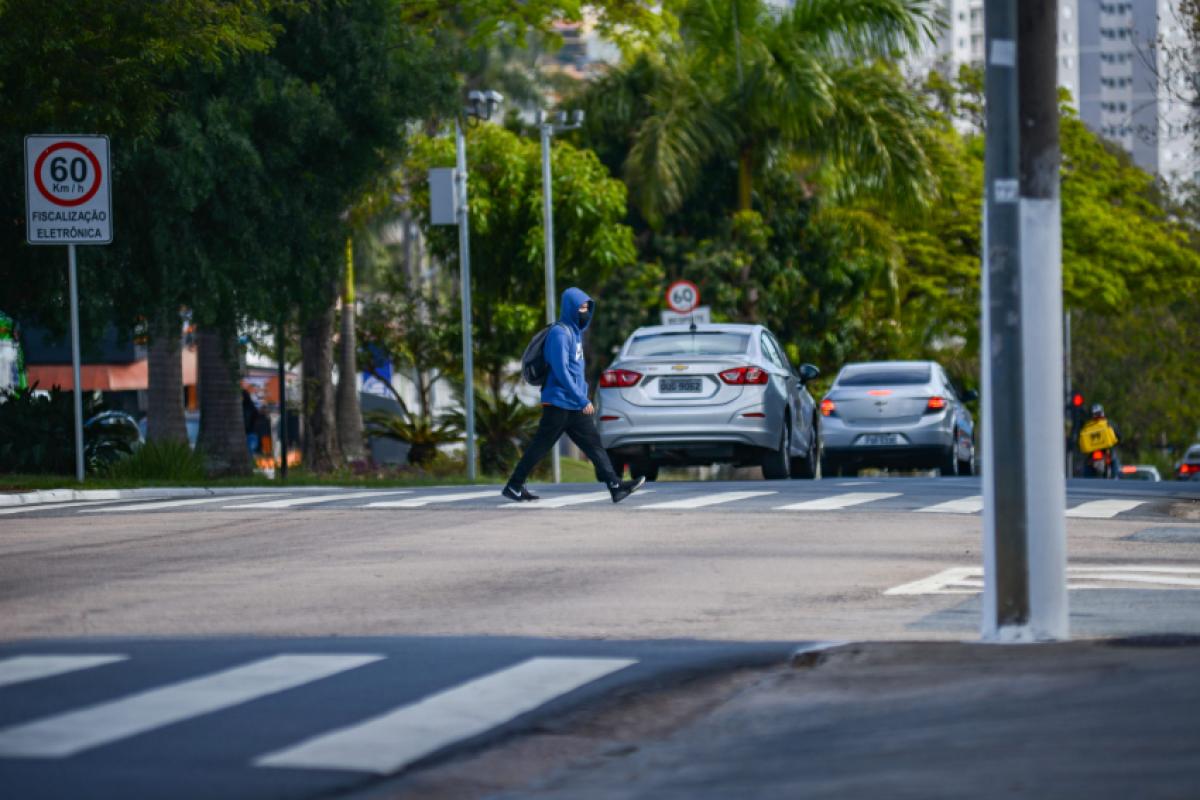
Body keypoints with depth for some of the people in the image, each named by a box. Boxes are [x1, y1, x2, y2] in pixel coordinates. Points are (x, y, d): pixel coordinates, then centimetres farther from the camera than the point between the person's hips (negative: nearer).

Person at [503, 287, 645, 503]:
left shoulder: (575, 332, 15)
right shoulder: (560, 333, -15)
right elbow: (561, 371, -21)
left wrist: (584, 398, 19)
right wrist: (582, 400, -22)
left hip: (575, 406, 9)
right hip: (559, 402, -9)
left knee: (593, 443, 2)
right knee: (540, 446, -2)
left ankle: (615, 485, -2)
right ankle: (514, 486, 7)